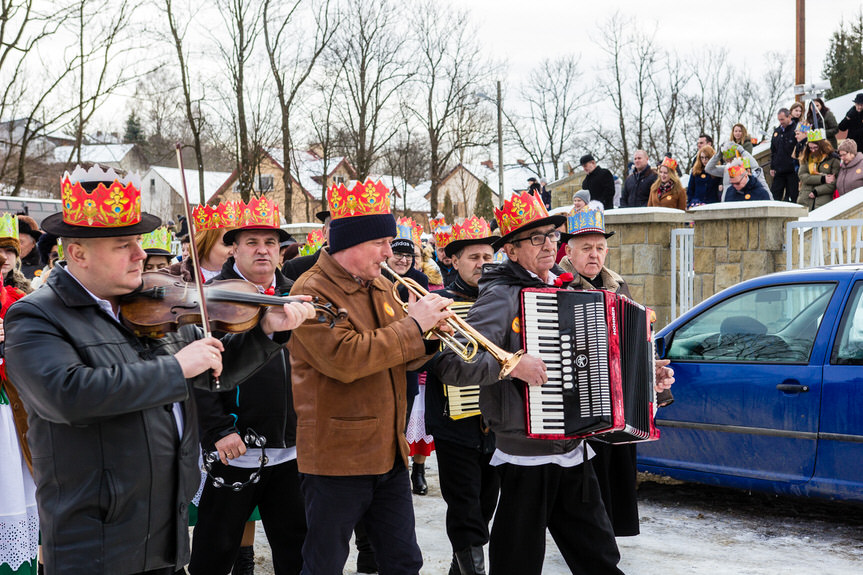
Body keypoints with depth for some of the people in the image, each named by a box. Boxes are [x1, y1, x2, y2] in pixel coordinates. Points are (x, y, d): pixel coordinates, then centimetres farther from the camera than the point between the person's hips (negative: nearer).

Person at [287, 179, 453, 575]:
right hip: (337, 455, -7)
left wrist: (428, 332, -4)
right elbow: (345, 358, -27)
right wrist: (411, 324, -20)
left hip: (388, 452, 8)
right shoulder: (312, 290, -14)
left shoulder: (381, 287, 12)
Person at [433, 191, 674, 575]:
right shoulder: (501, 296, -12)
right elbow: (449, 362, -23)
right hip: (527, 458, -7)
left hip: (573, 452, 7)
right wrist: (512, 365, -26)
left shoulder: (564, 289, 12)